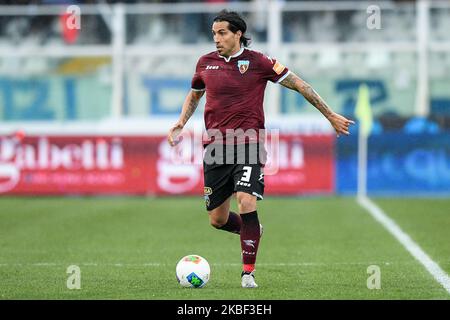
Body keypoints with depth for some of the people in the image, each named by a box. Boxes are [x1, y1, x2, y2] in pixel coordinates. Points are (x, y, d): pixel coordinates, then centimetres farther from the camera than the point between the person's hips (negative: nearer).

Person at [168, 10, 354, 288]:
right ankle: (252, 231, 39)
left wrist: (330, 116, 1)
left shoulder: (257, 61, -4)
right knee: (217, 220, 5)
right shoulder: (206, 63, 8)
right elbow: (194, 95, 27)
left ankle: (248, 271, -9)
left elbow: (298, 85, 0)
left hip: (248, 147, -4)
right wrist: (180, 124, 11)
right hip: (215, 148, 4)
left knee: (246, 203, -22)